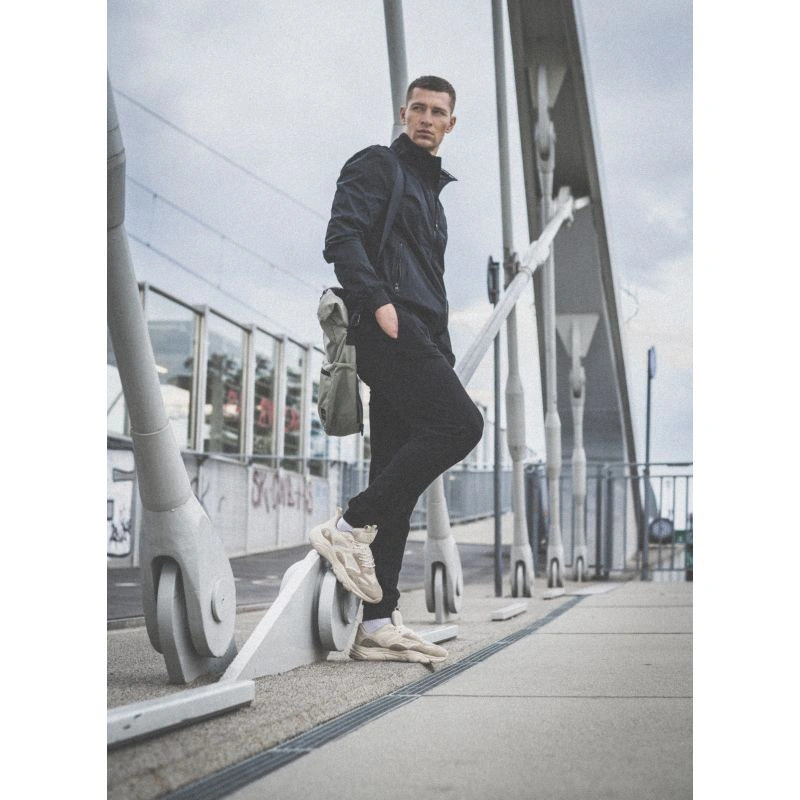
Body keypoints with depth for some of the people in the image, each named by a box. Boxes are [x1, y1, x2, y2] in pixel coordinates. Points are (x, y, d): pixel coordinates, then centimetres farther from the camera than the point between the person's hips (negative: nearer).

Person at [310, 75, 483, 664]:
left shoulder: (431, 190, 32)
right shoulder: (378, 166, 5)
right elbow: (342, 237, -10)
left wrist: (444, 359, 21)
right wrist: (378, 302, -22)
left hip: (416, 338, 9)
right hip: (388, 330, -9)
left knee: (398, 480, 2)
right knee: (462, 423, -22)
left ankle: (379, 625, 0)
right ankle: (349, 527, -18)